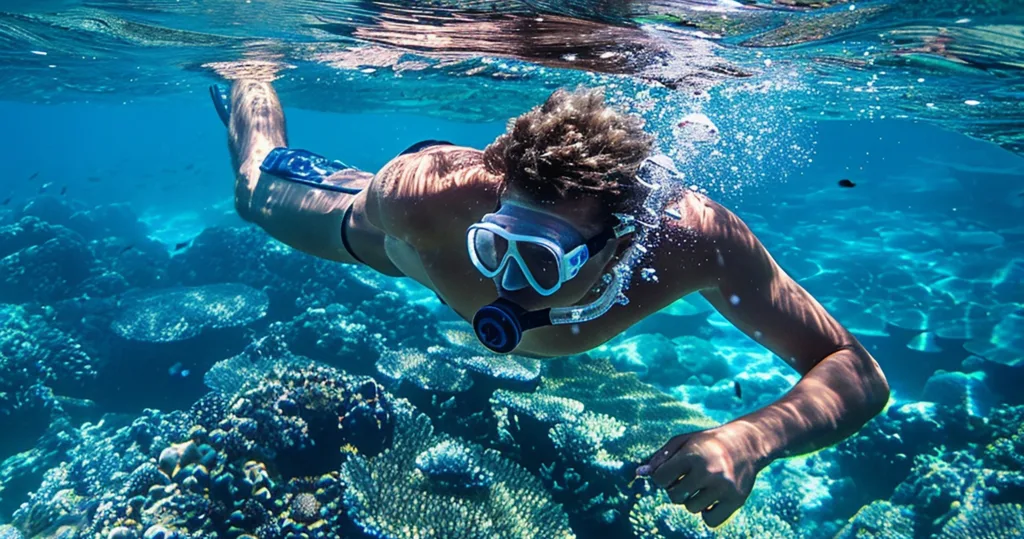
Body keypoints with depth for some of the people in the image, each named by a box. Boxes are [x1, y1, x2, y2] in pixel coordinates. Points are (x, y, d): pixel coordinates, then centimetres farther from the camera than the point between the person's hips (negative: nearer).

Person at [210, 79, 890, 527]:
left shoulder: (692, 238, -46)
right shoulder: (414, 196, -49)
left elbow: (860, 372, -41)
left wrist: (752, 437, -59)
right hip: (376, 219, 0)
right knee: (256, 187, 33)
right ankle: (250, 80, 61)